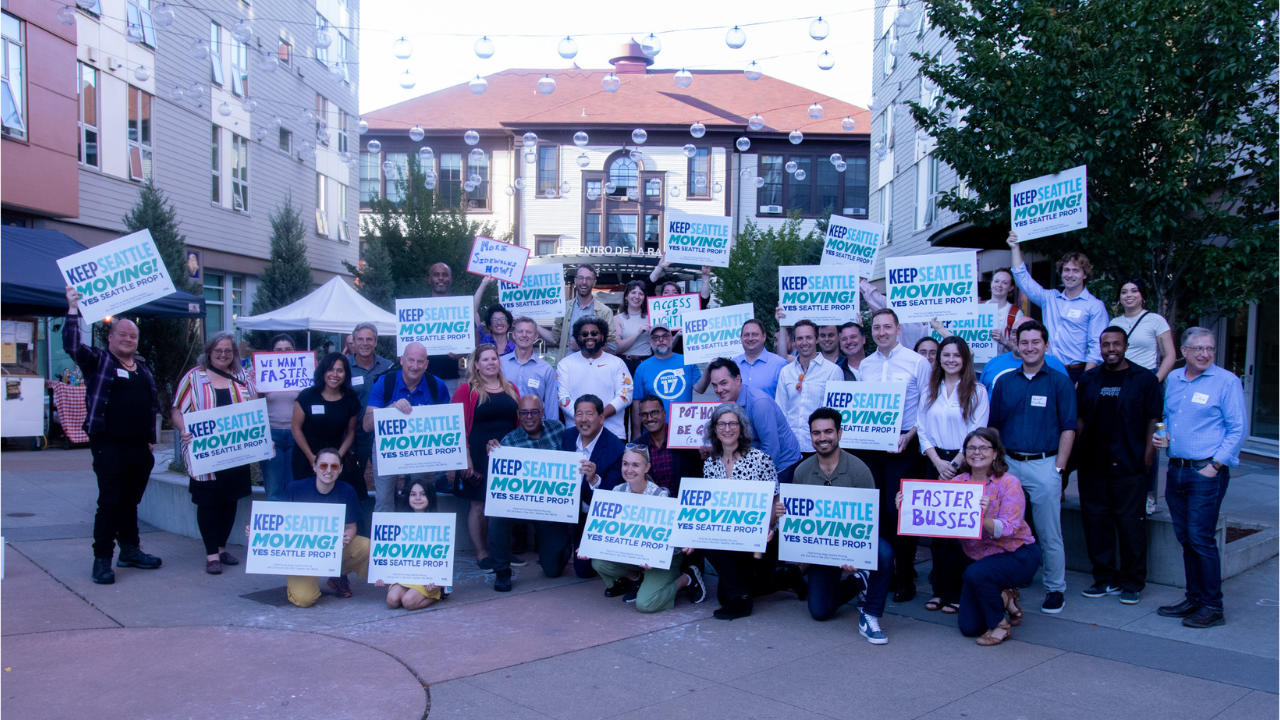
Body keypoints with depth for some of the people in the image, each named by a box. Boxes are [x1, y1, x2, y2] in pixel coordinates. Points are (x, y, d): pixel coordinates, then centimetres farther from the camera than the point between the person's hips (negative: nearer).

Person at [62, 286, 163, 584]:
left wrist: (150, 439, 16)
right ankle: (102, 559, 2)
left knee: (131, 502, 14)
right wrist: (73, 310, -21)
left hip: (140, 449, 5)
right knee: (110, 503, -4)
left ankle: (130, 550, 24)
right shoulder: (98, 361, 2)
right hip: (109, 448, -5)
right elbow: (72, 346, -16)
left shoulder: (144, 369, 17)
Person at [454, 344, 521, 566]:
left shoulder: (511, 389, 11)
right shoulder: (467, 391, -3)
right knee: (479, 506, 3)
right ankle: (481, 553, 14)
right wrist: (465, 459, -14)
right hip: (479, 457, -4)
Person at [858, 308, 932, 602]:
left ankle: (905, 578, 9)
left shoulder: (917, 362, -3)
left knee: (899, 511, -3)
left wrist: (910, 435, -16)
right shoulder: (864, 366, 10)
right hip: (869, 445, 5)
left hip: (903, 446, -4)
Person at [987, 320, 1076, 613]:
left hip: (1044, 465, -3)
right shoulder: (1004, 382, 9)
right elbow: (993, 426, 12)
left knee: (1049, 534, 3)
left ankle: (1055, 589, 15)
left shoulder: (1060, 382, 1)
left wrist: (1058, 469, -7)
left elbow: (1068, 429, -2)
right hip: (1008, 464, 3)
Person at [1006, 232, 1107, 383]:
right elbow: (1023, 279, 13)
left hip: (1075, 373, -3)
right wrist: (1015, 248, 8)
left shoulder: (1095, 306, 0)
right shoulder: (1049, 298, 12)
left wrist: (1085, 380, -14)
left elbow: (1096, 347, -6)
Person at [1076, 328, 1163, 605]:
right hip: (1092, 465, 4)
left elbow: (1154, 420, 0)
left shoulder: (1144, 379, 2)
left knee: (1130, 524, 0)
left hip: (1129, 466, -3)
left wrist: (1147, 456, -7)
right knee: (1095, 521, 7)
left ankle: (1132, 583, 12)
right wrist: (1080, 452, 6)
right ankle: (1105, 579, 19)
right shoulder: (1089, 379, 11)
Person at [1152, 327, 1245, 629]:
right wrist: (1163, 437, 5)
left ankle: (1212, 606, 4)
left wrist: (1215, 465, -13)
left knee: (1200, 539, -7)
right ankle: (1194, 599, 22)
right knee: (1186, 538, 11)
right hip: (1176, 469, 6)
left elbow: (1237, 429, -8)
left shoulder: (1226, 381, -6)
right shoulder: (1173, 379, 12)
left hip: (1207, 472, -6)